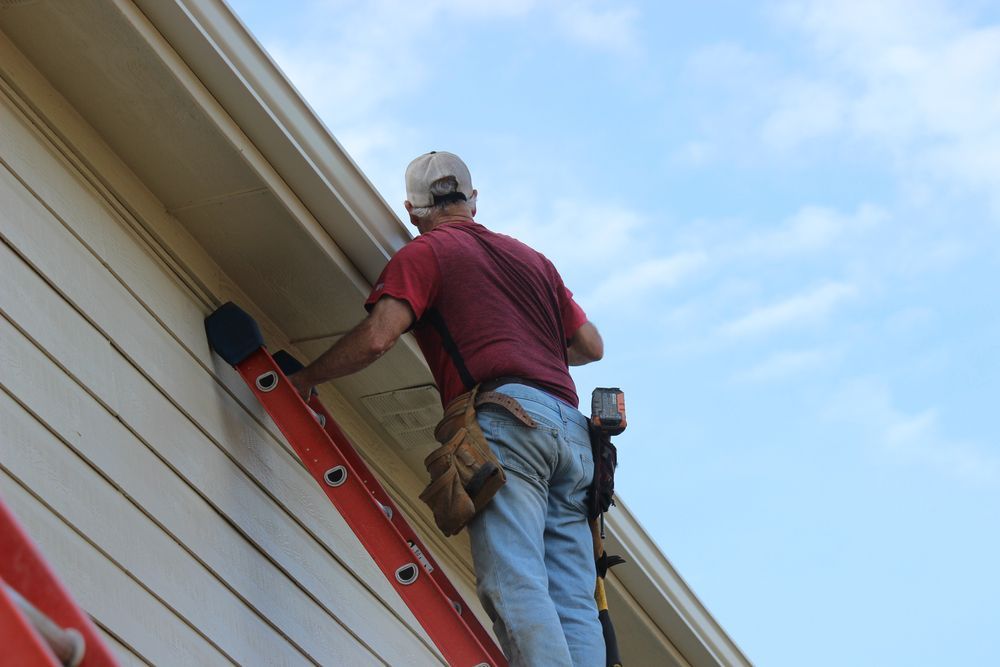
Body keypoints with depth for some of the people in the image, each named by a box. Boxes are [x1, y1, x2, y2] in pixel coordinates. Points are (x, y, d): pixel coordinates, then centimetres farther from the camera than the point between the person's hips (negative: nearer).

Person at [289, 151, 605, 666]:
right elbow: (591, 345, 31)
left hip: (504, 416, -6)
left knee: (514, 585, -18)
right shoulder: (531, 258, 30)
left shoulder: (425, 253, 12)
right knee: (572, 600, -2)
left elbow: (376, 338, -2)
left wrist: (306, 378, 13)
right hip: (569, 423, 6)